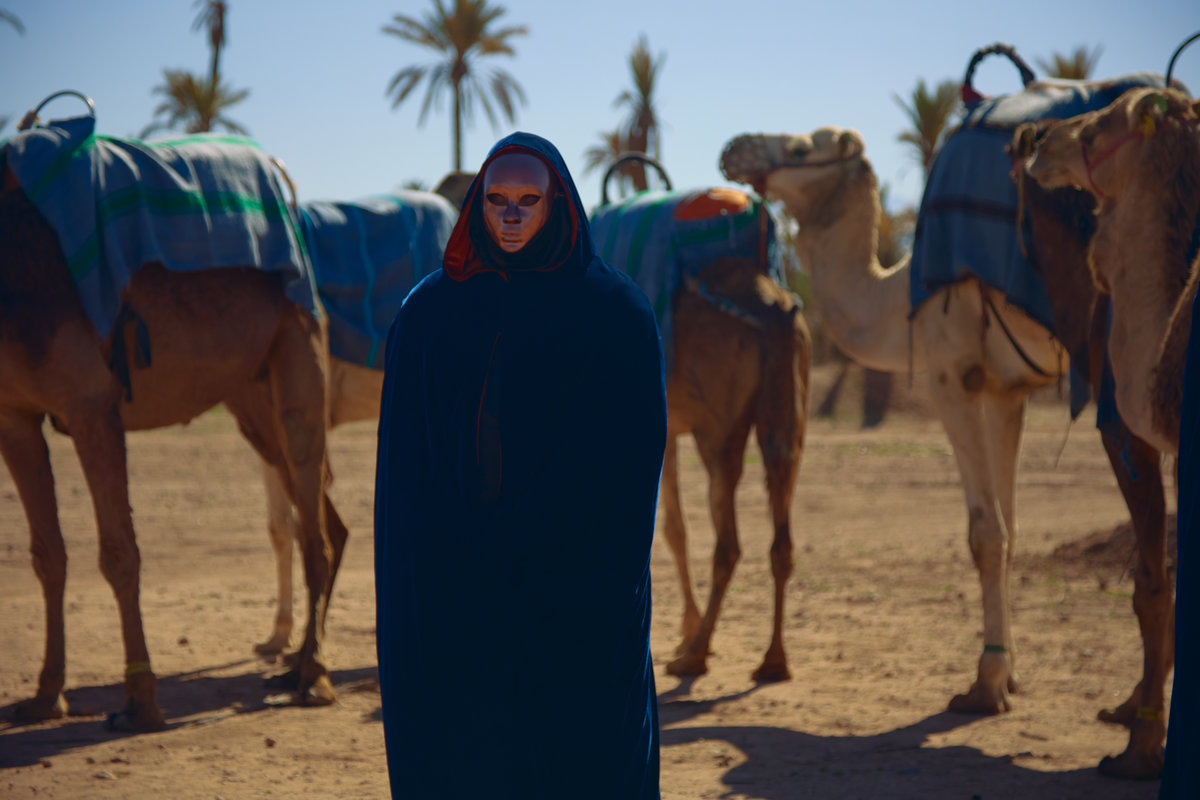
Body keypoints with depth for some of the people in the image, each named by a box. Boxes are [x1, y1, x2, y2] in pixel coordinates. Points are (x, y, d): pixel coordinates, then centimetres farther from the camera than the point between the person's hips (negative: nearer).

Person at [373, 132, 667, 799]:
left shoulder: (615, 311, -1)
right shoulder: (431, 312, 7)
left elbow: (635, 450, -5)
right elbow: (404, 458, 6)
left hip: (573, 589, -2)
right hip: (451, 593, 3)